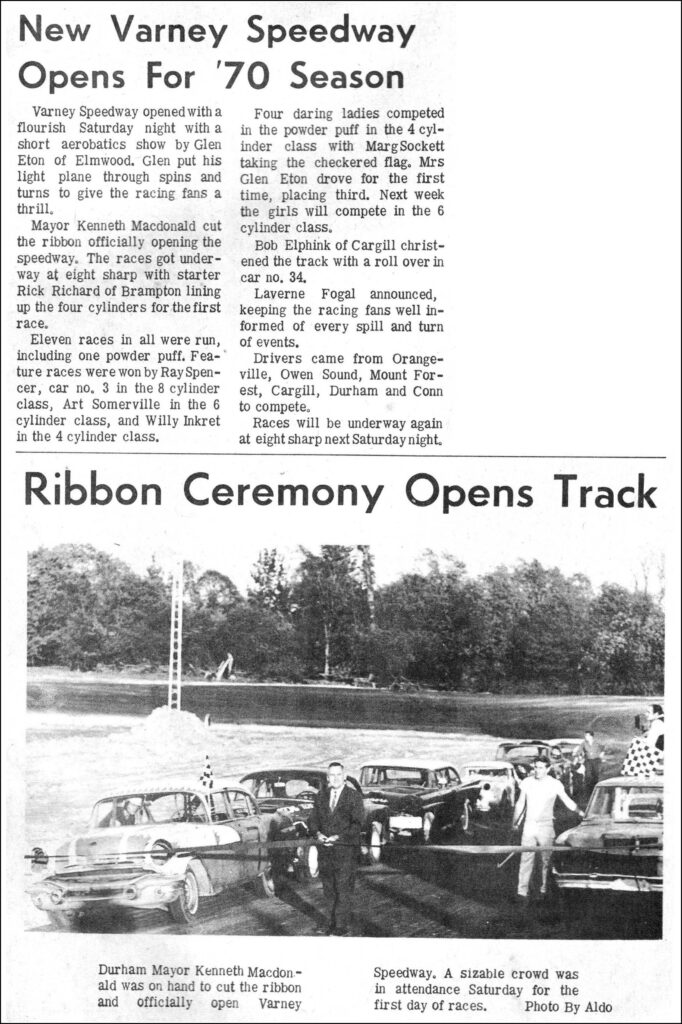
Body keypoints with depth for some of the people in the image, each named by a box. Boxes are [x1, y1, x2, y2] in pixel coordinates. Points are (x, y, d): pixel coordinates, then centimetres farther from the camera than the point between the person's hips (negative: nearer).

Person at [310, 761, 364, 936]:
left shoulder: (354, 796, -3)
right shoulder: (321, 796, 12)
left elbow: (357, 824, -9)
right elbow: (313, 819, 13)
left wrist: (338, 837, -18)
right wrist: (318, 834, -8)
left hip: (346, 850, -4)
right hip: (325, 849, 5)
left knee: (344, 888, -5)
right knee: (329, 889, 9)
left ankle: (342, 926, 0)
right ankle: (334, 921, 20)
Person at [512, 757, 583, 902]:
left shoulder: (555, 784, -3)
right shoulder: (526, 783, 3)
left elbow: (567, 801, 1)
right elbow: (520, 804, 13)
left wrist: (579, 812, -12)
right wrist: (515, 822, 15)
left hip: (546, 826, -1)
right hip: (529, 825, 1)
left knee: (546, 860, 2)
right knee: (526, 859, -4)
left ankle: (544, 889, 14)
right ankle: (522, 891, -6)